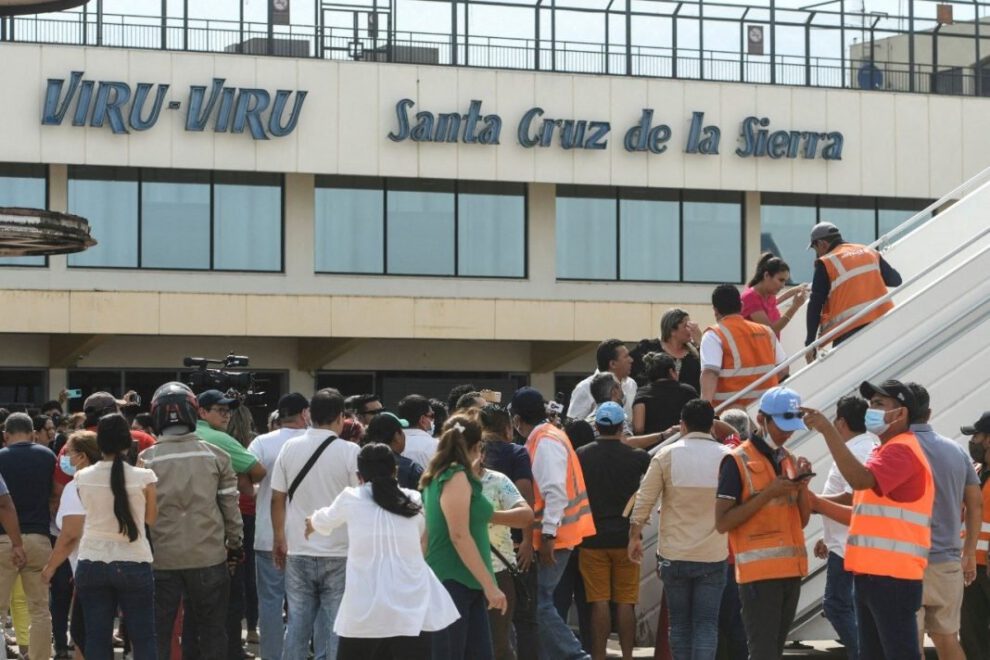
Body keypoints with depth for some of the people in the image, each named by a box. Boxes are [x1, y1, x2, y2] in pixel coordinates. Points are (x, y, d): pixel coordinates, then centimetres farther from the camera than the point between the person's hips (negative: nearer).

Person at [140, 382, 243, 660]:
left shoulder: (146, 460, -5)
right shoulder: (216, 456, -2)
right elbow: (230, 505, 1)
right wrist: (235, 543, 14)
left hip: (162, 558, 0)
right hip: (209, 556, 1)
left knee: (158, 631, 7)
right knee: (212, 630, 10)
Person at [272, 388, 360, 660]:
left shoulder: (289, 448, 1)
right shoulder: (350, 452, -9)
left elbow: (277, 499, 4)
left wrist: (280, 540, 15)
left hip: (298, 552, 3)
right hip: (338, 553, -3)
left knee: (297, 623, 9)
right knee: (332, 626, 3)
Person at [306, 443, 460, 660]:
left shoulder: (350, 499, 4)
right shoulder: (413, 500, 9)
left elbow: (325, 521, 24)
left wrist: (311, 523, 48)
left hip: (364, 610, -1)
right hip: (411, 609, 1)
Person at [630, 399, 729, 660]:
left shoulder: (666, 455, -5)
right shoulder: (727, 457, -3)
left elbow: (644, 500, -4)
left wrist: (634, 536, 9)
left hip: (674, 555, 0)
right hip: (713, 556, 0)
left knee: (680, 622, 11)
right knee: (706, 624, 1)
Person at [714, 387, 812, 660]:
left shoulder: (790, 461, 15)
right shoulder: (737, 461, -5)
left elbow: (802, 520, 16)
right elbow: (722, 522, -11)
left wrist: (802, 485, -2)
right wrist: (769, 493, -16)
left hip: (791, 569, 7)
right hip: (758, 572, -7)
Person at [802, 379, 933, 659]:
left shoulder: (902, 450, -11)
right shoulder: (886, 452, 23)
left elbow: (860, 479, -28)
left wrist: (827, 430, -28)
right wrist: (817, 503, 16)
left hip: (892, 576, -11)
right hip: (871, 573, 11)